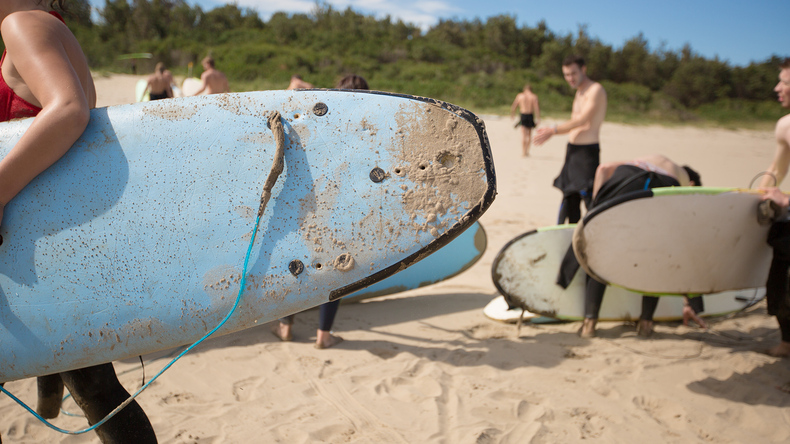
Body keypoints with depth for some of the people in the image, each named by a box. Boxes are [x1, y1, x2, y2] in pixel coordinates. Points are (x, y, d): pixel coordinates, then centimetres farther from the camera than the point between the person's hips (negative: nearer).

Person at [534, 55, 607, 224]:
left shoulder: (595, 90, -11)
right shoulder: (579, 92, 18)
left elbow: (582, 120, -20)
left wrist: (554, 130, -19)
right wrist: (551, 131, 12)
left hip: (587, 150, -9)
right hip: (572, 148, 9)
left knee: (588, 195, -12)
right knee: (569, 195, 13)